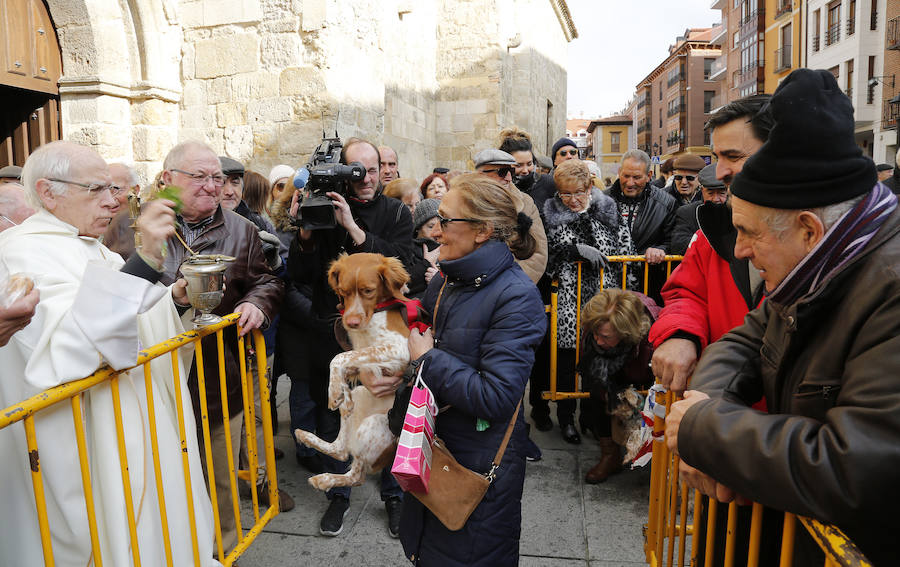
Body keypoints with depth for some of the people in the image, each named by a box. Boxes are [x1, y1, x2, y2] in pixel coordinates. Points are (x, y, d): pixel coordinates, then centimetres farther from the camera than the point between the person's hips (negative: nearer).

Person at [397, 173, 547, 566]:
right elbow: (423, 343, 18)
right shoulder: (445, 280, 1)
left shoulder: (516, 296, -23)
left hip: (480, 470, -7)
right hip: (431, 454, 7)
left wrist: (428, 358, -20)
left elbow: (496, 398, -29)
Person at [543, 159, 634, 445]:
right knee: (566, 356, 2)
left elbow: (626, 250, 8)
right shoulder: (551, 214, 3)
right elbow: (546, 251, -5)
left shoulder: (607, 210, 6)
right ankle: (566, 416, 20)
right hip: (567, 299, -1)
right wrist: (578, 250, -17)